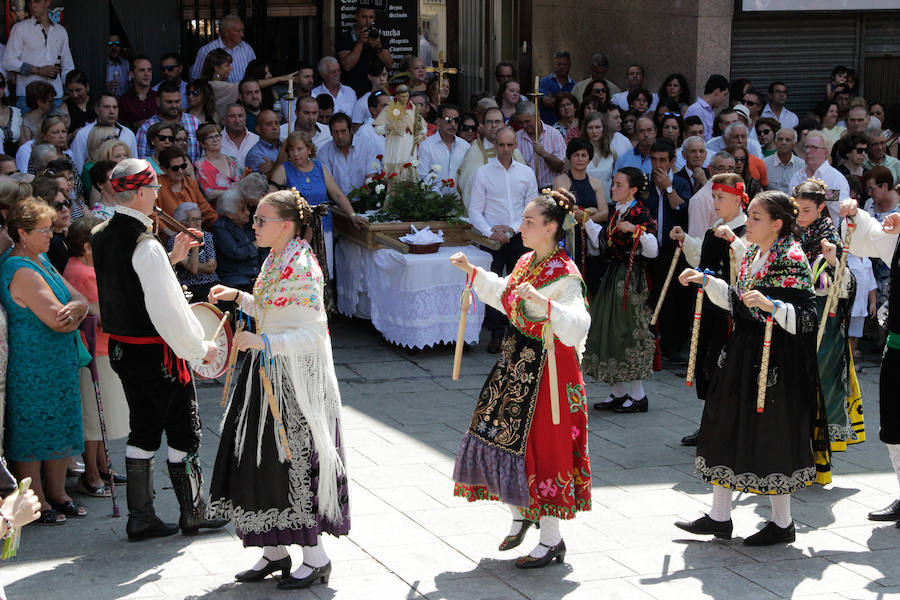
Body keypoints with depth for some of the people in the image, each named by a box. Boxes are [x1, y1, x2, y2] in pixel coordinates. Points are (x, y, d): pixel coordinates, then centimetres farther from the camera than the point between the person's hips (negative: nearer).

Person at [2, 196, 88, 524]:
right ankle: (36, 501, 9)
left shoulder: (42, 261, 12)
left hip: (59, 362, 10)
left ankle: (56, 494, 25)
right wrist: (77, 313, -1)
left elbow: (79, 299, 10)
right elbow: (59, 322, -23)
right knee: (31, 434, 1)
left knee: (61, 428, 14)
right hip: (31, 368, -10)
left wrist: (75, 307, -14)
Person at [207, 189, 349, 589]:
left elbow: (314, 334, -23)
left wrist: (265, 341, -32)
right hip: (268, 370, 9)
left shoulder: (302, 268, -19)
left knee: (294, 463, -3)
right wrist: (238, 297, 14)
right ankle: (275, 550, 23)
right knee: (263, 462, 12)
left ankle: (315, 557, 9)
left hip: (296, 378, -9)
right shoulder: (273, 261, 9)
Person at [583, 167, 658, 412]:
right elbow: (602, 239, 25)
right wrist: (587, 221, 24)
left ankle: (638, 396, 6)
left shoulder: (640, 214, -15)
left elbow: (652, 250, -22)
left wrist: (636, 230, -34)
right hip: (613, 276, 9)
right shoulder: (617, 213, 11)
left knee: (628, 331, -4)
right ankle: (618, 393, 19)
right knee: (610, 330, 10)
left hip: (630, 279, -9)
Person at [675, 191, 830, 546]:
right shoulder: (752, 255, 9)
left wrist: (770, 305, -34)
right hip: (744, 354, 9)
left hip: (776, 360, -9)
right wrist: (706, 282, 14)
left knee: (771, 435, 0)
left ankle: (782, 524, 15)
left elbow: (806, 317, -21)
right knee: (728, 429, 12)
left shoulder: (792, 260, -16)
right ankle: (719, 518, 22)